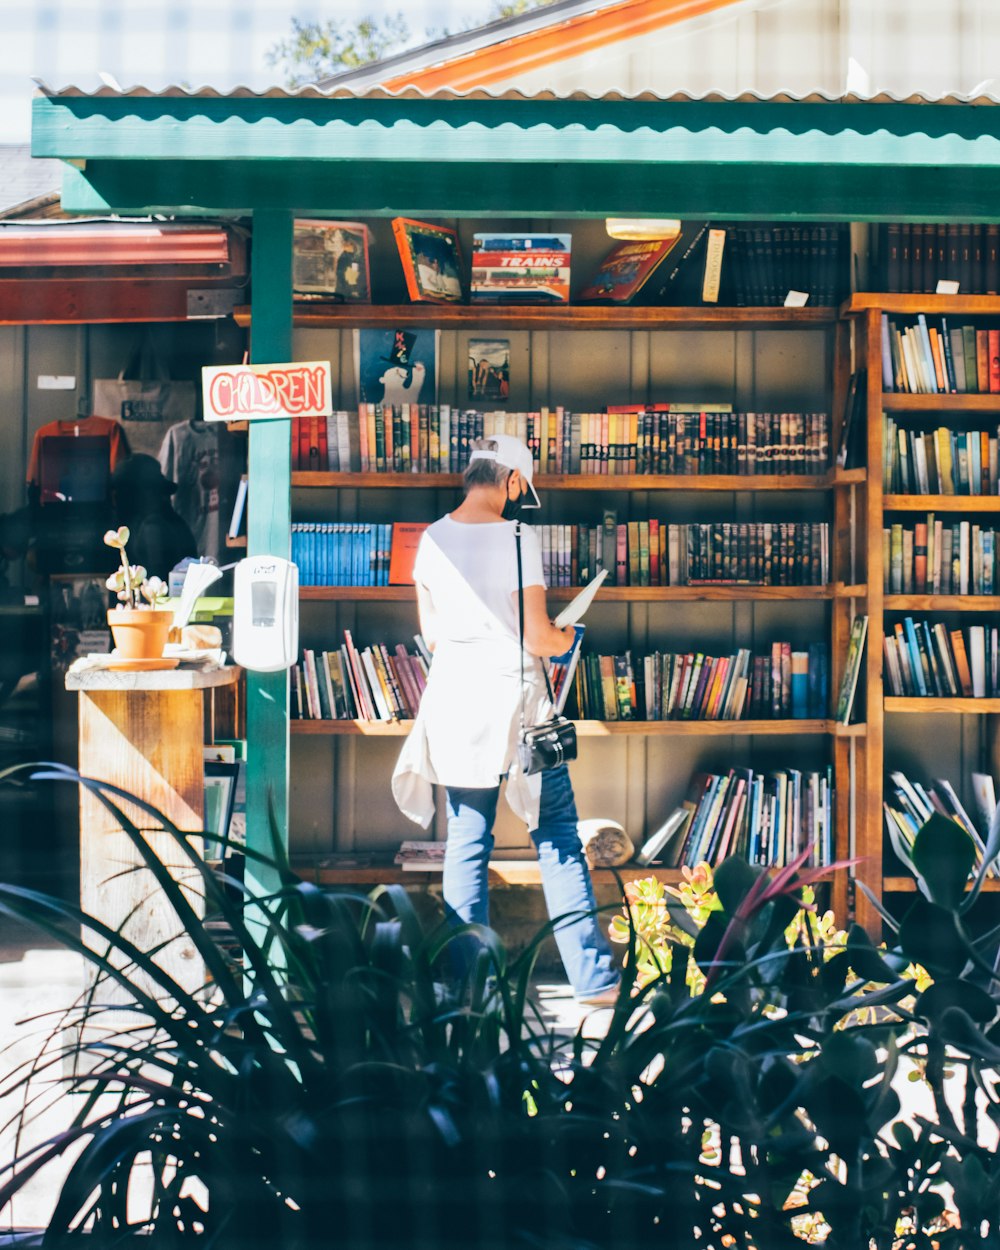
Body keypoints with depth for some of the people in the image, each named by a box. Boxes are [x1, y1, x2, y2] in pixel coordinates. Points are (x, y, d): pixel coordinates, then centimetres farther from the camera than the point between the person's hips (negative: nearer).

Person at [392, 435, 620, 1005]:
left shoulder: (432, 541, 2)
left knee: (467, 843, 10)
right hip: (517, 705, -4)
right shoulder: (518, 539, -12)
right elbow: (538, 639, -11)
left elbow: (432, 635, 9)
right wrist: (565, 639, 10)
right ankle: (593, 976, 9)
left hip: (455, 706, 4)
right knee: (558, 839, 6)